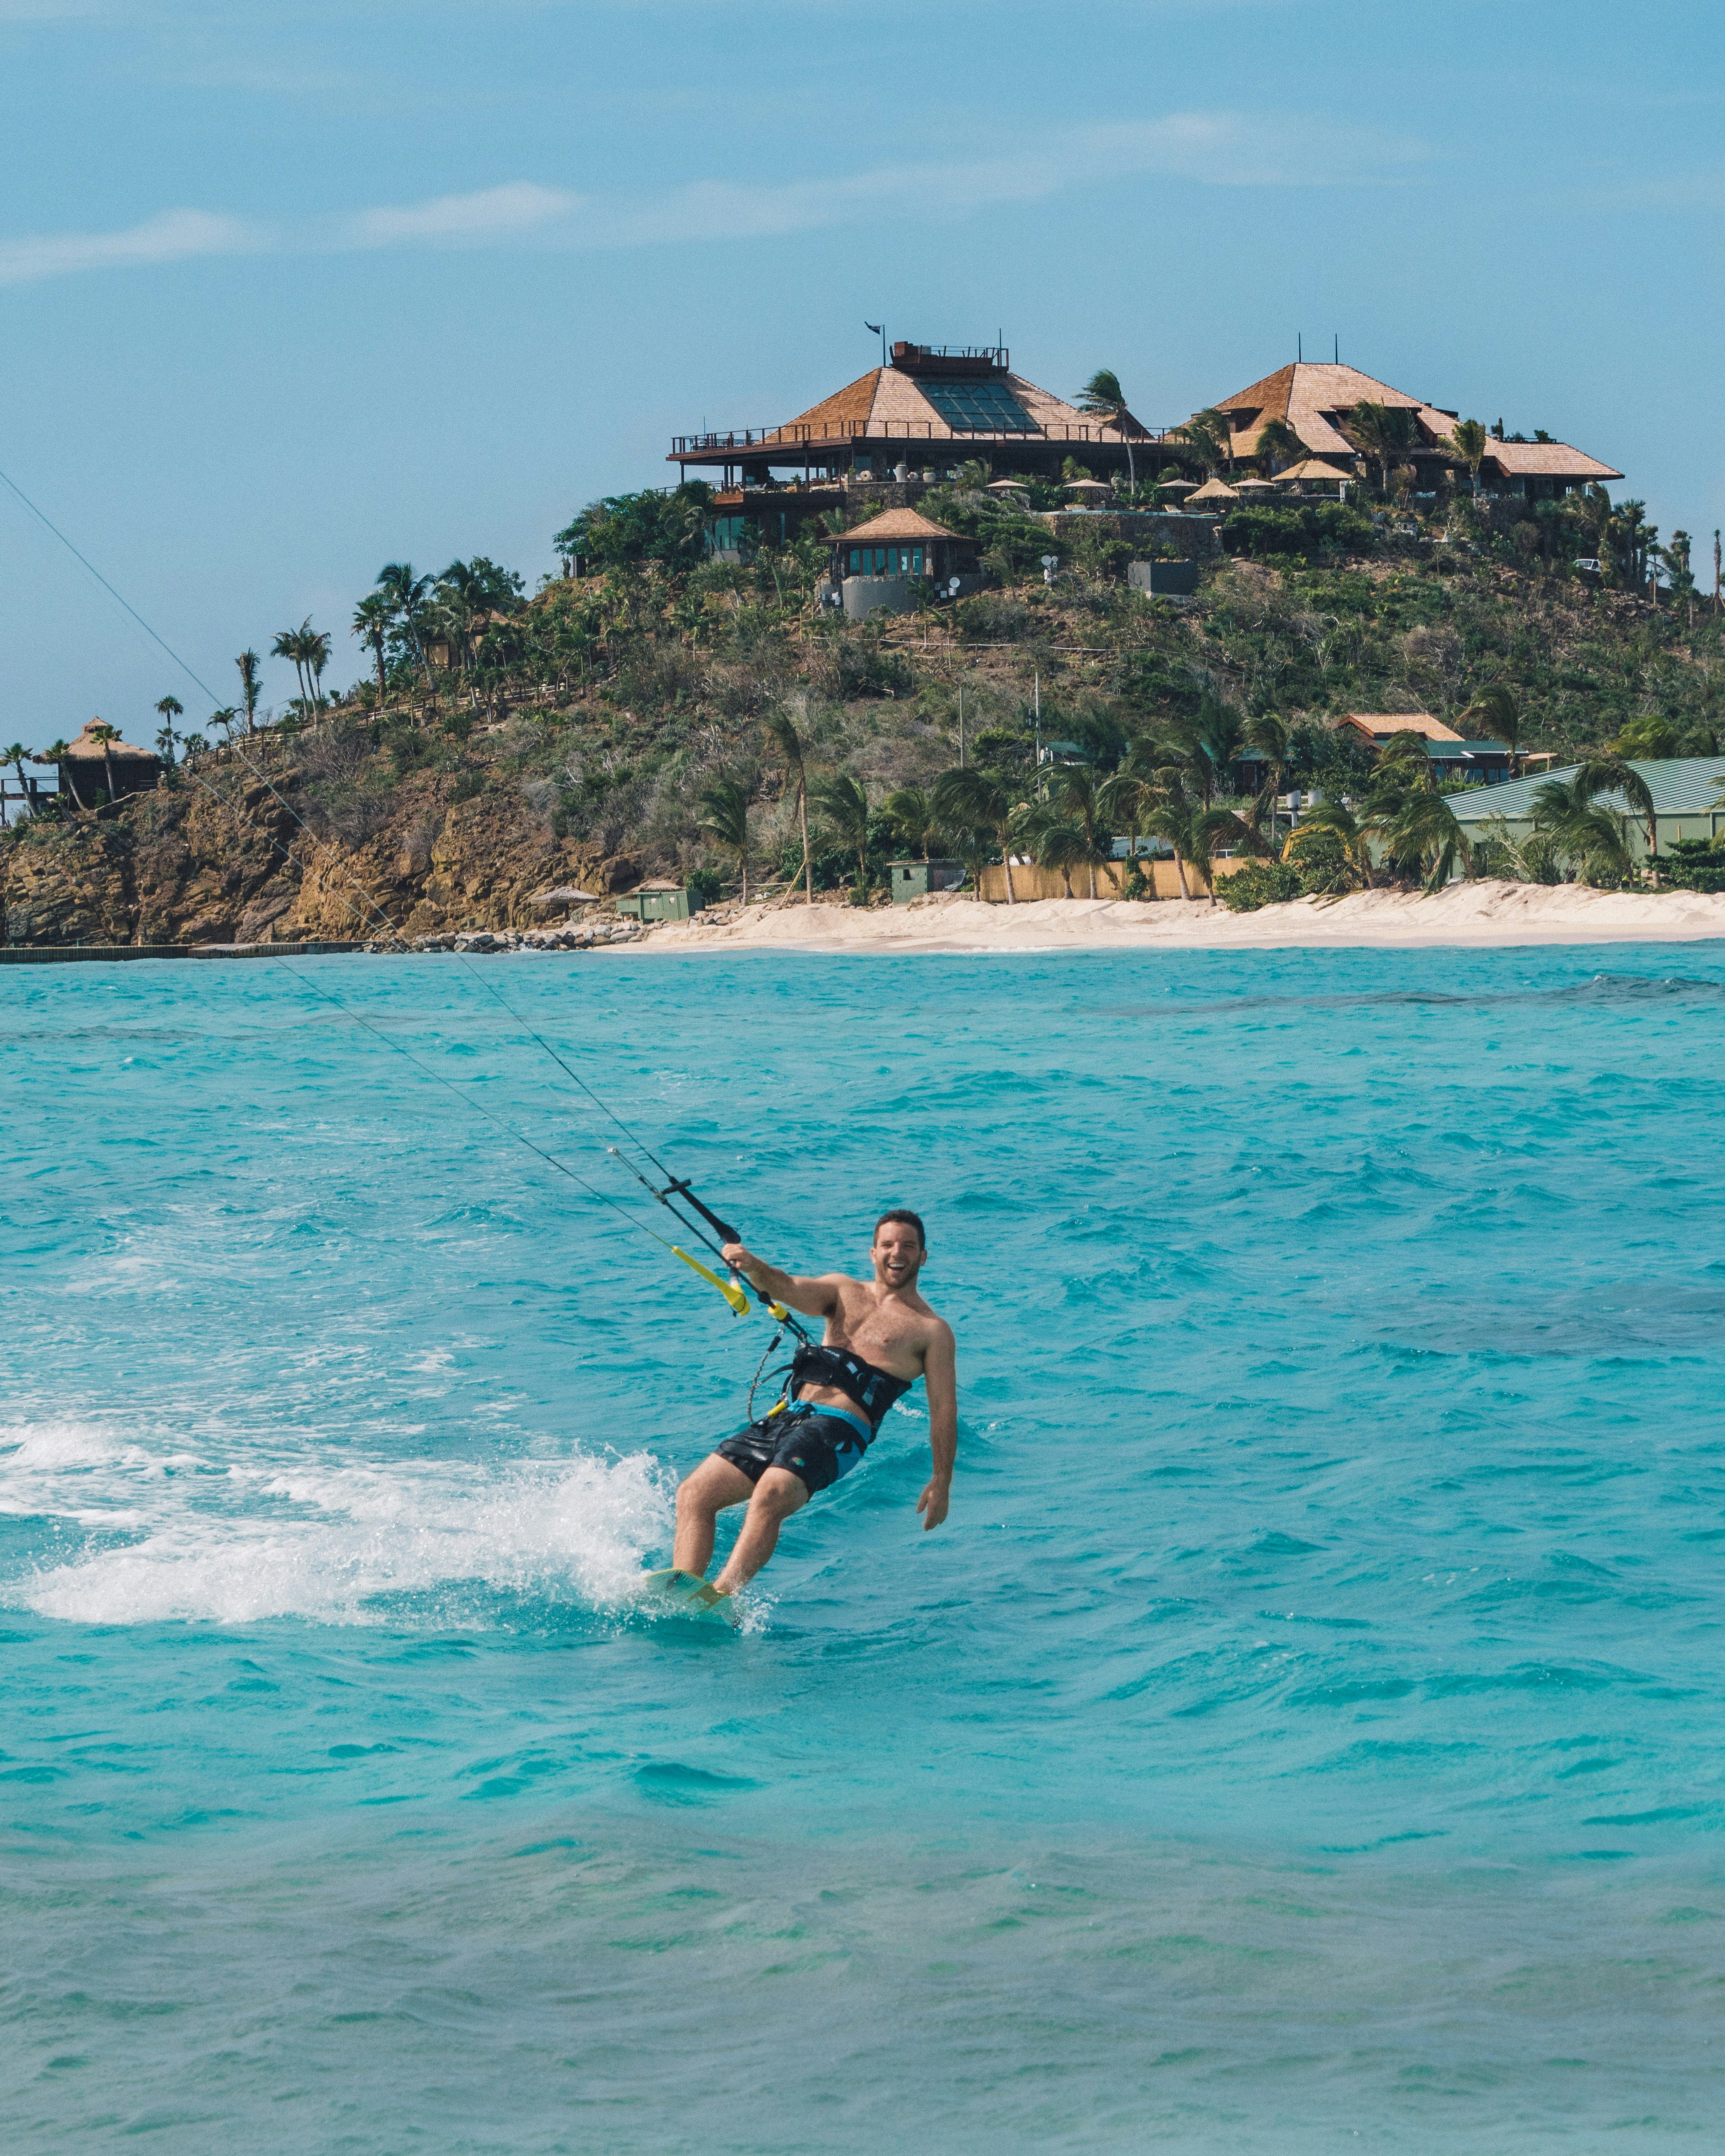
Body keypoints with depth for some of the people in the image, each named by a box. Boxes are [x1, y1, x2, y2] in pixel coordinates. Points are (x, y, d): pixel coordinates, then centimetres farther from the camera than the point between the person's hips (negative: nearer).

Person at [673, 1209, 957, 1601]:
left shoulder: (931, 1331, 10)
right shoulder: (844, 1291, 23)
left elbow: (944, 1408, 5)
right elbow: (789, 1290, 4)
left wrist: (942, 1482, -4)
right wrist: (753, 1267, -19)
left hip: (839, 1430, -6)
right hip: (788, 1417, 6)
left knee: (771, 1494, -34)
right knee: (695, 1492, -9)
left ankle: (721, 1597, -44)